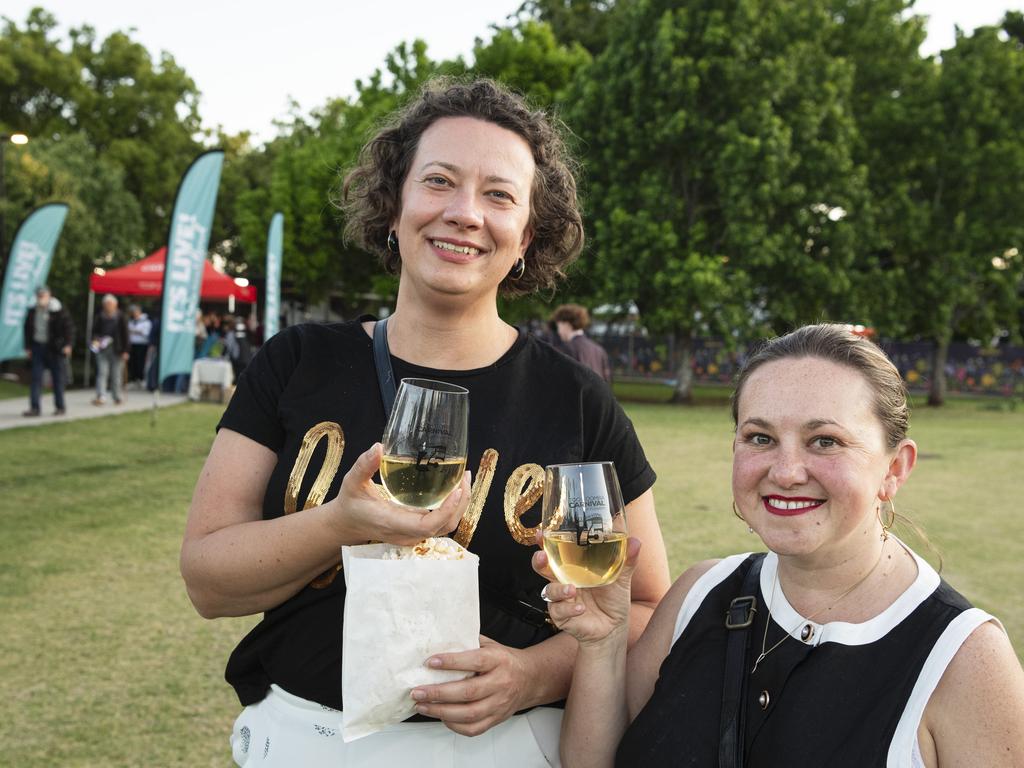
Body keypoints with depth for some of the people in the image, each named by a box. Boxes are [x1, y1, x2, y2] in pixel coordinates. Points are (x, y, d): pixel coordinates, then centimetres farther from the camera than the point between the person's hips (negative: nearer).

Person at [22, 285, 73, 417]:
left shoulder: (58, 311, -8)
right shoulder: (32, 311, 7)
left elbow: (69, 327, -7)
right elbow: (27, 330, 15)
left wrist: (67, 344, -13)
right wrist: (28, 347, 10)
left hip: (54, 349, -4)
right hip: (37, 347, 4)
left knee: (58, 378, 4)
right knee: (36, 378, -2)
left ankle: (60, 407, 15)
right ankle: (35, 407, -2)